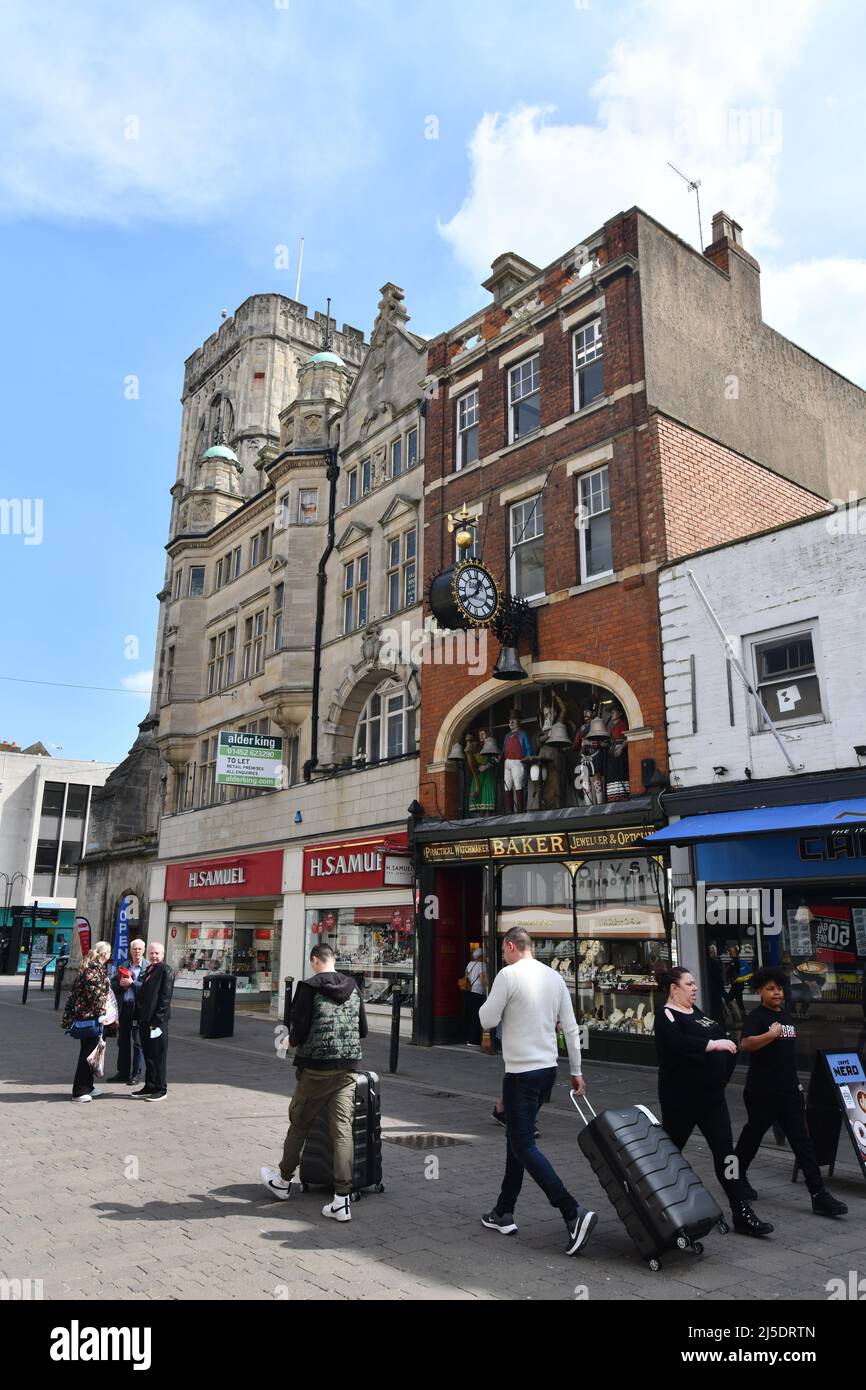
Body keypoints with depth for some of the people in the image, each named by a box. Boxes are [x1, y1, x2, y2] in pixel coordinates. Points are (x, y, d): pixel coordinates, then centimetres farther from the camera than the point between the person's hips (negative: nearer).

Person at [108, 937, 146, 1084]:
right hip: (123, 1007, 6)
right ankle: (122, 1072, 23)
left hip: (138, 1008, -6)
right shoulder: (123, 967, 13)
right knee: (123, 1041, 13)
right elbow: (112, 984, 13)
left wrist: (132, 982, -18)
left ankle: (136, 1074, 8)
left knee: (138, 1043, 1)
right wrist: (120, 984, -7)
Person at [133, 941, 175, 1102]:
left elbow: (165, 997, -15)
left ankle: (161, 1089, 8)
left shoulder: (166, 971, -10)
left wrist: (156, 1021, -17)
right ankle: (150, 1087, 23)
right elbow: (142, 994, 19)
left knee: (158, 1056, -1)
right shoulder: (148, 970, 16)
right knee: (148, 1055, 14)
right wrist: (138, 1016, 11)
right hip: (144, 1020, 8)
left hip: (157, 1021, -8)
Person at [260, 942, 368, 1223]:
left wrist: (293, 1040, 9)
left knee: (299, 1124, 16)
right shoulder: (353, 987, 7)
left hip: (316, 1067, -4)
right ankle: (342, 1199, -1)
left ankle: (283, 1181, 34)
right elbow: (363, 1029, 12)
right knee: (343, 1129, 2)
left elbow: (300, 1028, -12)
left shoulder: (309, 987, -9)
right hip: (347, 1068, 4)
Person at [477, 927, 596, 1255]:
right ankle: (504, 1213, 27)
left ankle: (573, 1213, -12)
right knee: (517, 1138, 18)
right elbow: (571, 1028, 8)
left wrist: (489, 1003, 11)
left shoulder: (508, 975, -14)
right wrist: (576, 1071, 15)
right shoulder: (555, 976, 6)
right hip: (548, 1068, 8)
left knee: (523, 1145, -3)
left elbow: (487, 1020, -10)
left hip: (521, 1072, -8)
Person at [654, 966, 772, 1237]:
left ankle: (742, 1213, 4)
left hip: (711, 1095, 7)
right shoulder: (666, 1014, -12)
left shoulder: (695, 1011, 13)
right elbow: (678, 1042, -30)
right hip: (681, 1097, -7)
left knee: (725, 1150, 2)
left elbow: (719, 1035, 22)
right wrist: (714, 1044, -29)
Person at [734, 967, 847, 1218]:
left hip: (789, 1089, 6)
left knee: (802, 1140, 0)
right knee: (753, 1133, 11)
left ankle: (819, 1195, -2)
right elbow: (745, 1044, -29)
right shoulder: (756, 1017, -12)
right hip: (762, 1091, -6)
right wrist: (771, 1034, -35)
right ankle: (737, 1176, 31)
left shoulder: (787, 1015, 10)